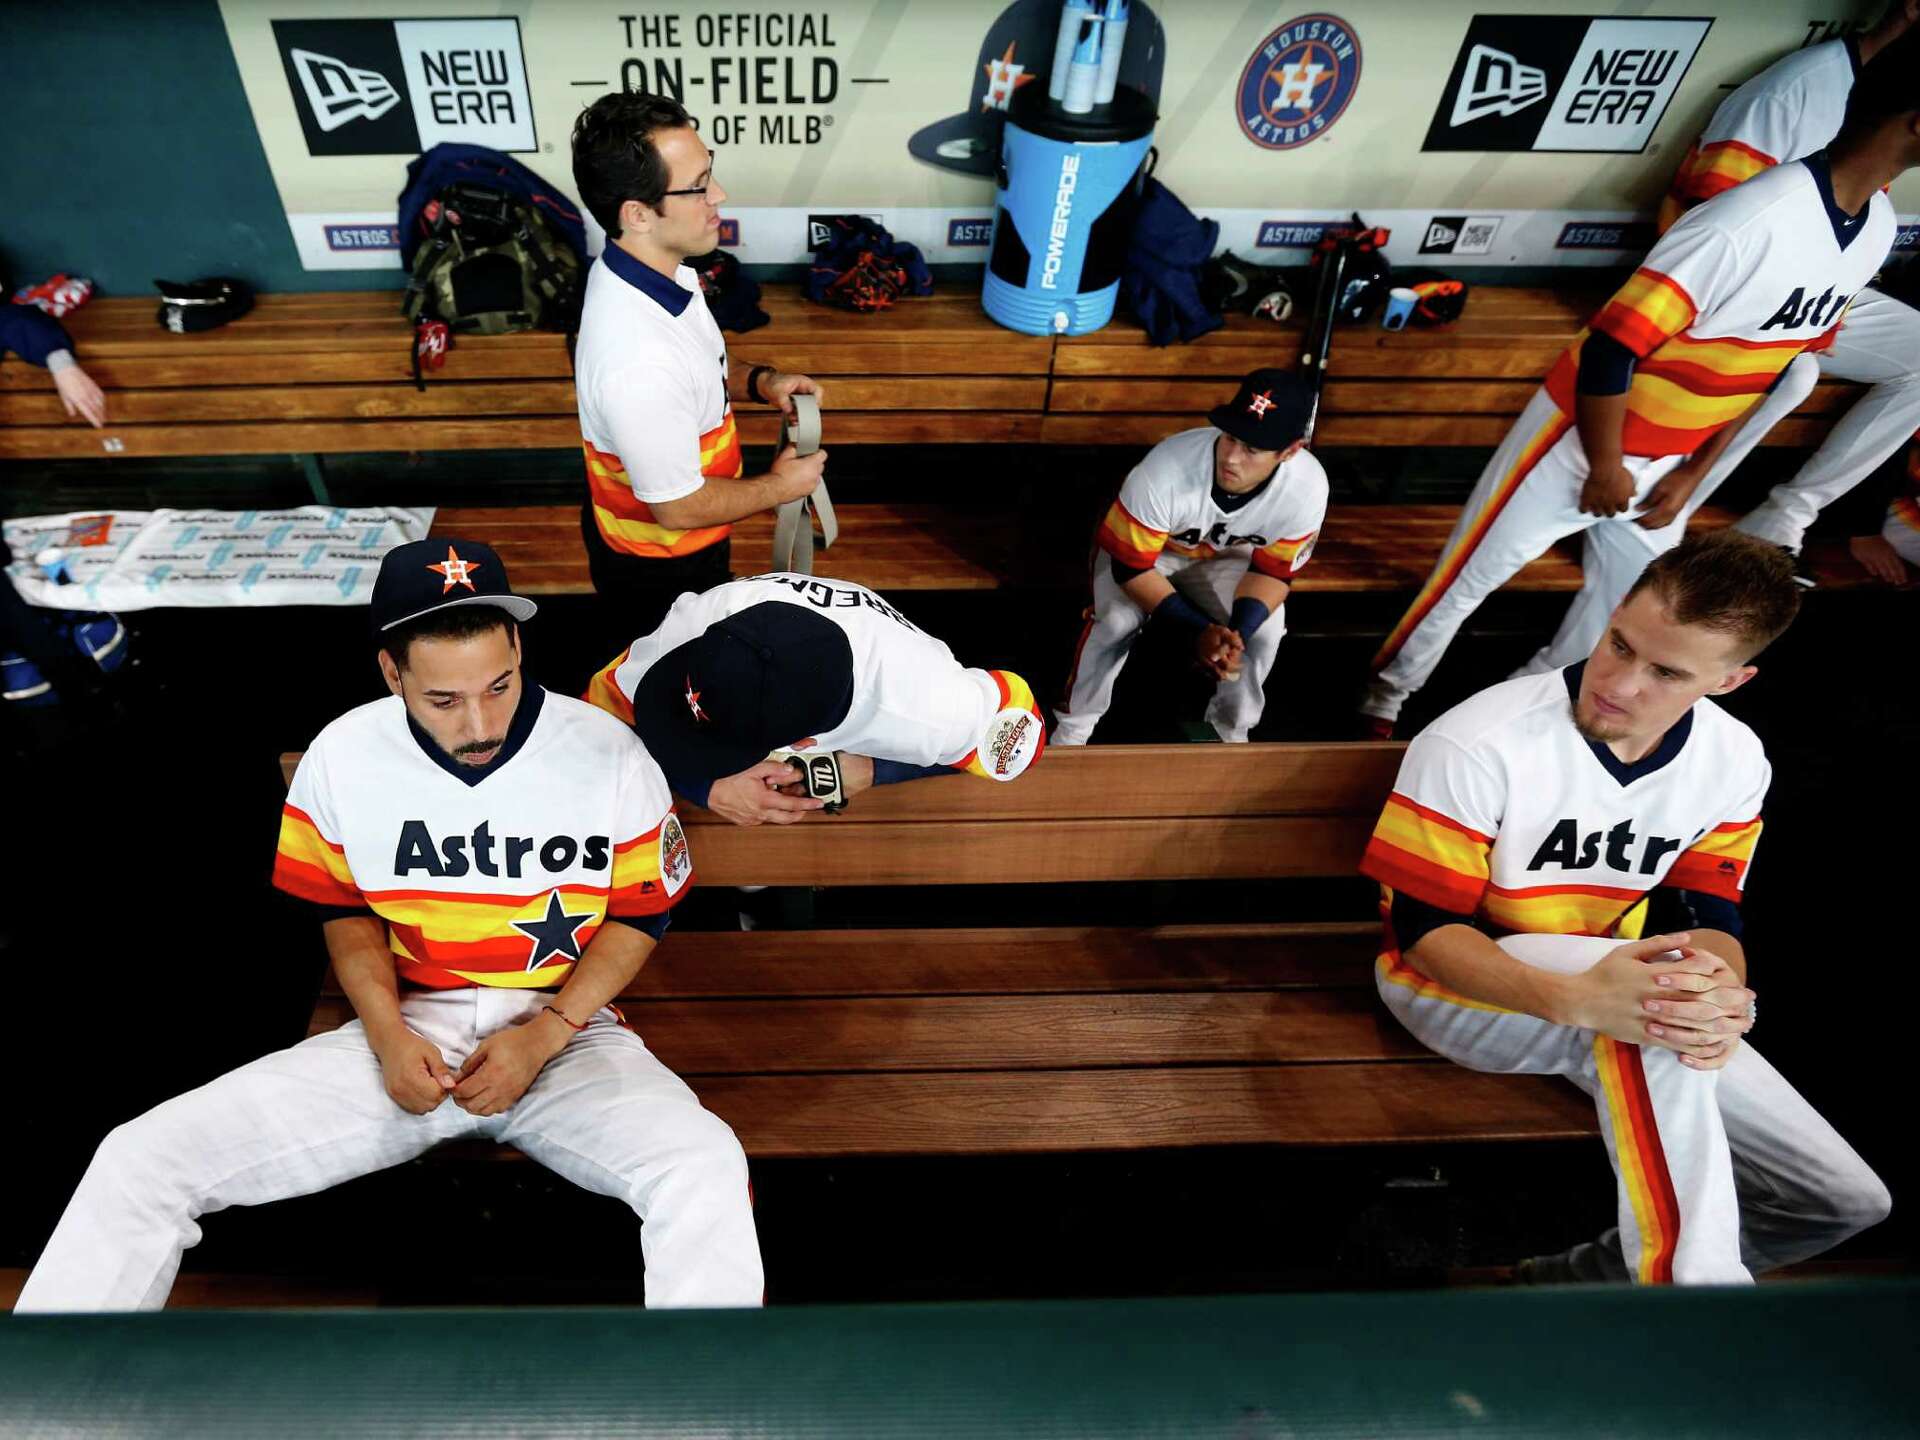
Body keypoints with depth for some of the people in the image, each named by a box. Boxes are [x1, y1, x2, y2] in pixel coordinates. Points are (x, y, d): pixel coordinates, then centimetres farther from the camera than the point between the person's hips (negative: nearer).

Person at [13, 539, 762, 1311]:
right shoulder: (341, 757, -7)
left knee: (706, 1168, -30)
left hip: (567, 1031, -2)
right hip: (410, 1034, 3)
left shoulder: (608, 752, -13)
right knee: (141, 1160, -9)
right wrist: (386, 1033, -6)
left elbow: (640, 914, -2)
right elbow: (341, 907, 10)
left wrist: (543, 1038, -13)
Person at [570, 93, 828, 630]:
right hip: (660, 570, -8)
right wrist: (780, 486, -14)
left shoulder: (646, 267, -10)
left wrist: (759, 381, -7)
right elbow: (680, 508, -28)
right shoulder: (640, 364, -39)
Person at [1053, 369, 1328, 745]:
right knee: (1117, 621, -28)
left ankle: (1232, 726, 11)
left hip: (1226, 554, 3)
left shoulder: (1306, 487, -31)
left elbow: (1273, 571, -16)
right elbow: (1130, 567, -29)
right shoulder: (1166, 469, -41)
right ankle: (1074, 723, 0)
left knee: (1264, 630, -20)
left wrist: (1235, 634, -34)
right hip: (1142, 547, -2)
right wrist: (1201, 630, -36)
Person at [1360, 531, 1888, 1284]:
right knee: (1651, 1009, -38)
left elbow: (1709, 912, 0)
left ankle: (1590, 1276, 13)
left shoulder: (1736, 761, -6)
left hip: (1615, 998, 6)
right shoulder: (1474, 744, -25)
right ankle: (1693, 1274, -21)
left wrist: (1721, 998, -26)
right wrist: (1574, 998, -39)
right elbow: (1421, 927, -22)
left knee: (1845, 1201, 1)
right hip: (1455, 985, -6)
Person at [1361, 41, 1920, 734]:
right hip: (1587, 438, -8)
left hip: (1668, 458, 8)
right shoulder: (1756, 219, -29)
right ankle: (1385, 697, 25)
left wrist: (1693, 473, 4)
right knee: (1469, 576, 4)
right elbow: (1612, 346, -27)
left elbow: (1778, 365, 9)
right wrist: (1604, 469, -17)